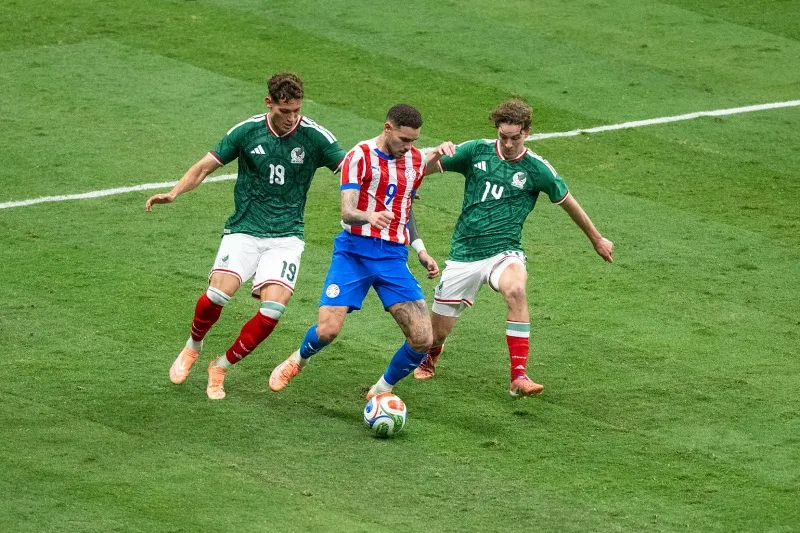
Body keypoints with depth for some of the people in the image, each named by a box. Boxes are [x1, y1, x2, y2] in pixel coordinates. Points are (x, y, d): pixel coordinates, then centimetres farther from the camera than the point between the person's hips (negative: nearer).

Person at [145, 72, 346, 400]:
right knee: (218, 293, -21)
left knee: (272, 310, -18)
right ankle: (192, 348, 11)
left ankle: (221, 367, 6)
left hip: (285, 237, 0)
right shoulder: (247, 131, -2)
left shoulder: (314, 137, -6)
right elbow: (205, 166, 5)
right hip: (244, 230, 0)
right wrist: (174, 193, -10)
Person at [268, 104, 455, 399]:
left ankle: (382, 391, 15)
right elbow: (347, 213, -16)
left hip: (393, 256, 4)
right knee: (327, 330, -15)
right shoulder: (360, 156, -7)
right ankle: (297, 361, 20)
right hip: (355, 251, -4)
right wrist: (369, 216, -37)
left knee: (422, 340, -9)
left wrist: (420, 251, 16)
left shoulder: (415, 160, 11)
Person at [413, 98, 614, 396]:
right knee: (437, 332, 5)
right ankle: (429, 360, 45)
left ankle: (519, 377, -35)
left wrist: (597, 240, 22)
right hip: (464, 253, 2)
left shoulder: (536, 169, -2)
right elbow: (430, 168, 6)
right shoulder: (477, 151, 1)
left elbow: (568, 202, 12)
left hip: (504, 252, -2)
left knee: (515, 289, -37)